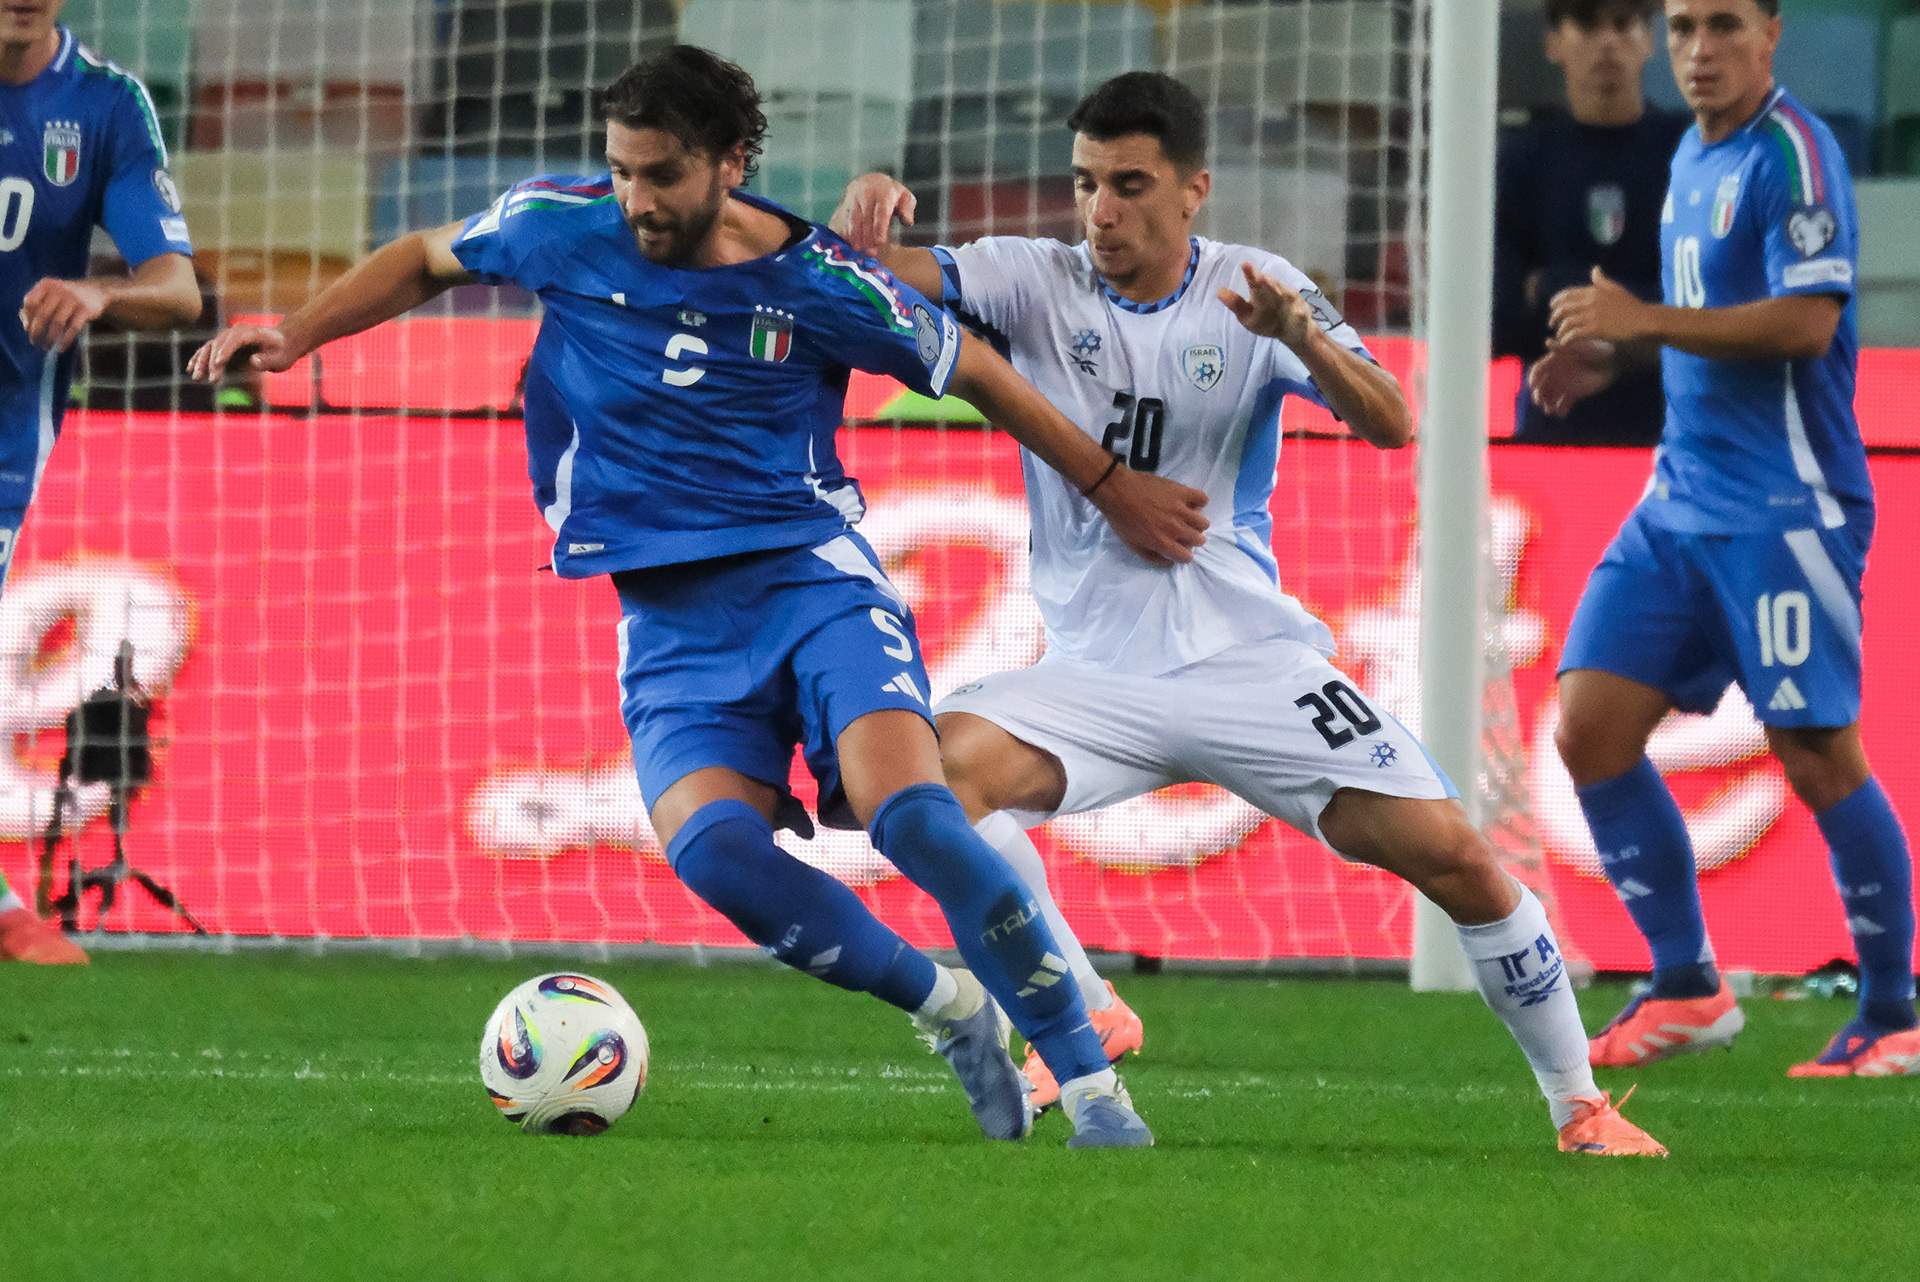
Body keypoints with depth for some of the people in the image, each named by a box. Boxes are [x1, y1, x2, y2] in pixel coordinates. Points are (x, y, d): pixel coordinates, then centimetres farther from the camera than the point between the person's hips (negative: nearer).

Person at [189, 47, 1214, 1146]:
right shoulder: (564, 228, 0)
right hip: (672, 621, 2)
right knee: (711, 847, -28)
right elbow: (429, 261, 20)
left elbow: (977, 373, 8)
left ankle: (1091, 1084, -17)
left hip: (813, 575, -2)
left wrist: (1113, 489, 15)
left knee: (911, 811, -29)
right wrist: (296, 337, 10)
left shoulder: (820, 282, -7)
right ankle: (948, 1008, -5)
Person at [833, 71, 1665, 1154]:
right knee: (941, 764, -27)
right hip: (1096, 676, 1)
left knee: (1451, 854, -10)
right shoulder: (1036, 283, 0)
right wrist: (870, 211, -39)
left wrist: (1300, 338, -32)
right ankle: (1081, 1016, -10)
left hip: (1253, 659, -1)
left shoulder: (1259, 291, -2)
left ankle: (1581, 1107, 9)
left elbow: (1392, 425, -13)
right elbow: (901, 276, -15)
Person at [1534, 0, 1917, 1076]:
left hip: (1784, 506, -9)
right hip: (1681, 499, 9)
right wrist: (1609, 359, 11)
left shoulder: (1793, 154, -12)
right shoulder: (1694, 159, 15)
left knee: (1816, 754, -7)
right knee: (1591, 730, 0)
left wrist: (1647, 321, -20)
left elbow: (1805, 321, -22)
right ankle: (1687, 987, 9)